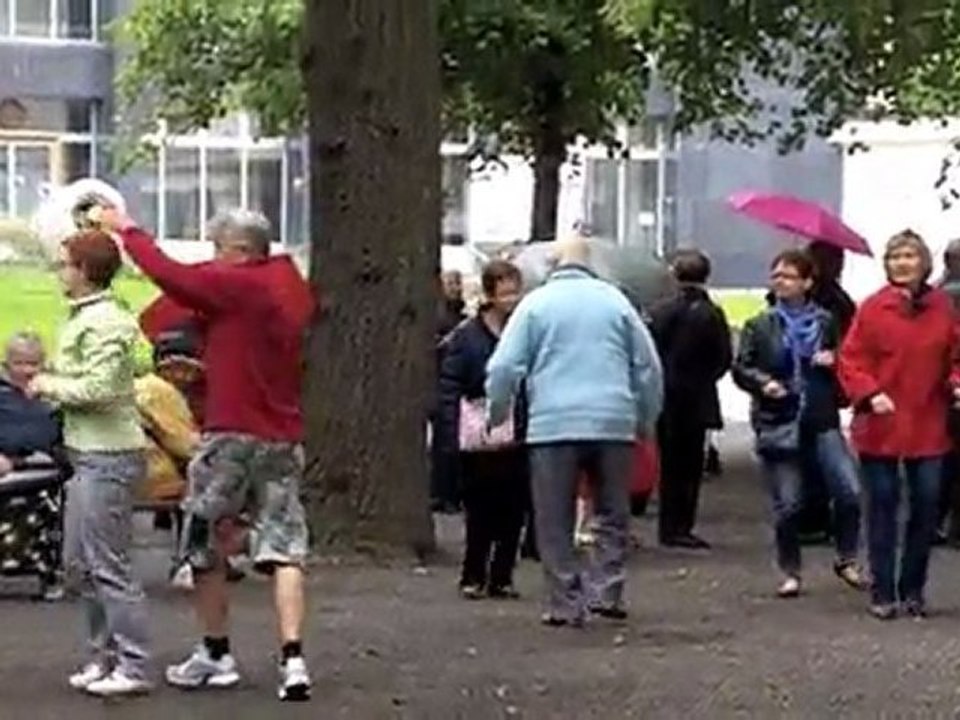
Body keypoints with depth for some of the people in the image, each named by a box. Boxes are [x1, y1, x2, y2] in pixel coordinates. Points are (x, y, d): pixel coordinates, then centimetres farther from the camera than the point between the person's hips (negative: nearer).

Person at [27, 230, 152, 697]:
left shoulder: (105, 323, -16)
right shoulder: (84, 318, 16)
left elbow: (98, 389, -24)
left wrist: (52, 385, -11)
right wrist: (53, 387, 7)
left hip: (108, 456, -11)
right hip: (88, 453, 11)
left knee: (108, 566, -6)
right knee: (79, 565, 15)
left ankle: (132, 667, -1)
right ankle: (105, 656, 23)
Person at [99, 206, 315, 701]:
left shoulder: (237, 285, -13)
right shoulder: (292, 287, 10)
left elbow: (171, 274, -12)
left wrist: (127, 229, -1)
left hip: (232, 433, -6)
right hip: (284, 436, 7)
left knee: (206, 547, 10)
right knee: (283, 548, 2)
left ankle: (216, 655, 17)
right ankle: (293, 659, -9)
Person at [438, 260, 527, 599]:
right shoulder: (466, 338, -2)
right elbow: (449, 390, -4)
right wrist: (454, 436, -13)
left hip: (519, 440, 2)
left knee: (513, 513, 4)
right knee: (481, 513, 2)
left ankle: (501, 577, 14)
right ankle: (474, 577, 12)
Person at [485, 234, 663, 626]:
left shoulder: (536, 303, 4)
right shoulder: (614, 300, 10)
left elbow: (504, 367, -2)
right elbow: (649, 366, 12)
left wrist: (497, 415, 12)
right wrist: (646, 419, 22)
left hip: (553, 425, -2)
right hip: (613, 422, 2)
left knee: (556, 521, 4)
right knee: (612, 515, 13)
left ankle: (566, 604, 2)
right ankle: (606, 592, 4)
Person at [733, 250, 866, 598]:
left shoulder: (825, 322, 7)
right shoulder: (759, 327, 7)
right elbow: (741, 368, 3)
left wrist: (832, 362, -8)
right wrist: (763, 382, -16)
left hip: (822, 420, 0)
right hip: (778, 422, 0)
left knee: (850, 492, -10)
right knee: (786, 504, 2)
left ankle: (847, 560, 9)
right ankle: (790, 573, 17)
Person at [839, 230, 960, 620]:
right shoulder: (872, 308, -6)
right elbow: (851, 361, -6)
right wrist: (870, 394, -21)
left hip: (928, 427, 3)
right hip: (881, 426, -2)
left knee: (927, 506, 6)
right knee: (883, 507, 4)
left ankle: (913, 589, 19)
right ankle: (883, 592, 11)